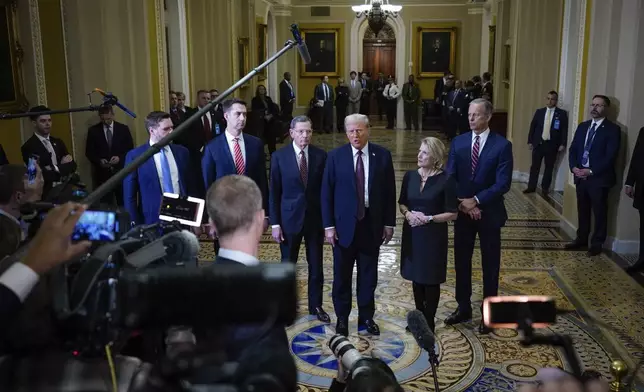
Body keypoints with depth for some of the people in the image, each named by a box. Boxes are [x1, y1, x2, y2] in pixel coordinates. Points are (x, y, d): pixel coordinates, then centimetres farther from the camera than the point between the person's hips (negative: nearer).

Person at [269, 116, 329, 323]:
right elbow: (274, 193, -4)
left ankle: (316, 305, 28)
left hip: (315, 217, 2)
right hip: (290, 218, -1)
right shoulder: (279, 156, -6)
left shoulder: (320, 155, -2)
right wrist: (275, 223, -7)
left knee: (316, 265, 12)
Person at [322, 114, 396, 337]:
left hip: (372, 224, 1)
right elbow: (326, 193, -3)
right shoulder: (335, 156, -4)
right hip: (344, 225, -1)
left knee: (369, 275, 11)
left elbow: (389, 192, 3)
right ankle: (342, 318, 24)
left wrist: (389, 223, 1)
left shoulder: (382, 155, 0)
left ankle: (367, 317, 27)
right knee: (342, 275, 9)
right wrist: (328, 225, -7)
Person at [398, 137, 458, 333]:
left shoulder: (446, 180, -12)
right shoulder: (410, 176, 1)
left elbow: (452, 213, -10)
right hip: (412, 233, 4)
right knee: (416, 277, 14)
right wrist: (408, 213, -10)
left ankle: (429, 322, 21)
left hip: (434, 235, -4)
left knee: (431, 280, 5)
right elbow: (402, 203, 11)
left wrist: (428, 218, -20)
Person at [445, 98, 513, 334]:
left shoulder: (502, 145, -9)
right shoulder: (458, 142, 2)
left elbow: (503, 183, -14)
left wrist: (476, 200, -19)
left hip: (489, 212, -3)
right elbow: (450, 177, 0)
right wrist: (463, 203, -13)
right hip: (462, 211, 3)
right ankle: (463, 308, 27)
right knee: (461, 262, 12)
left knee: (490, 265, 8)